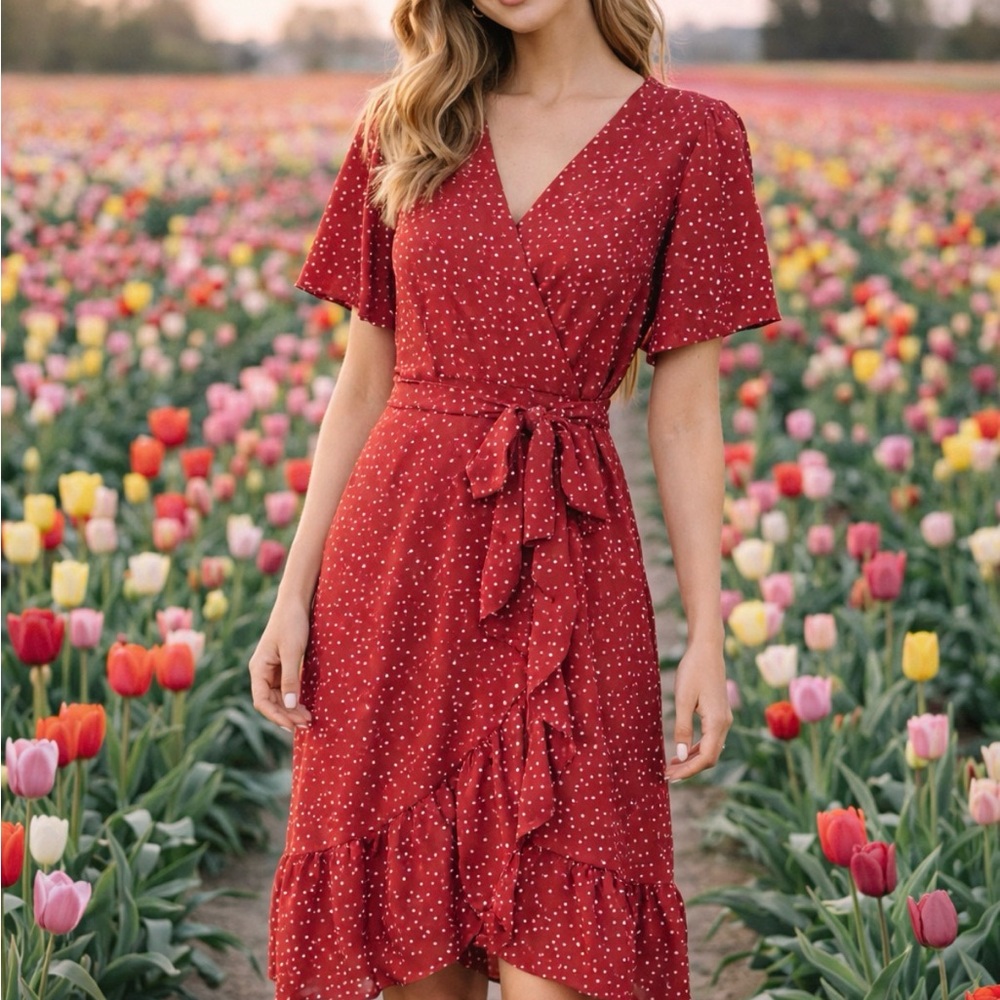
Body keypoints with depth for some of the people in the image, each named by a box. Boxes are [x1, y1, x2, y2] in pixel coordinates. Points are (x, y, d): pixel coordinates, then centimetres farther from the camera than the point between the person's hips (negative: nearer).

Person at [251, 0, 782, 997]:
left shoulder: (690, 136, 1)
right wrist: (292, 593, 4)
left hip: (564, 569, -2)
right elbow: (362, 382, 9)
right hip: (399, 551, 2)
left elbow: (684, 412, 0)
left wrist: (707, 636, -4)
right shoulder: (402, 125, 8)